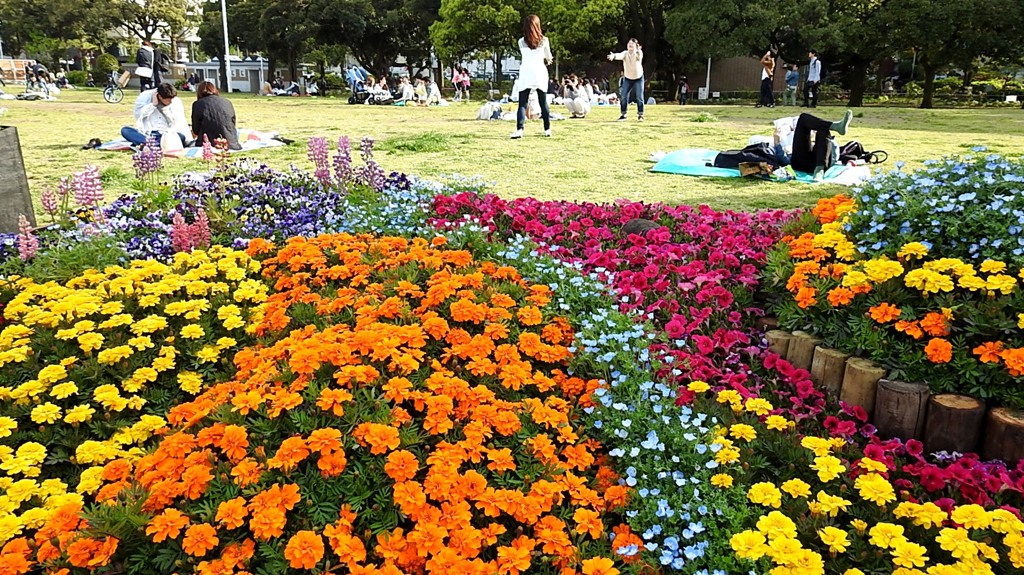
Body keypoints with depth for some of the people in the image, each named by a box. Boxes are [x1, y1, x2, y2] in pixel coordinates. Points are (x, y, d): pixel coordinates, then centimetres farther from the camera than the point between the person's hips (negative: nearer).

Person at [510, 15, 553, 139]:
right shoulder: (544, 40, 2)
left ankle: (519, 129, -22)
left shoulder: (521, 42, 3)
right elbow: (549, 58, 14)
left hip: (526, 74, -1)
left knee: (522, 103, -4)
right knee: (543, 102, 13)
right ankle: (547, 129, 18)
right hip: (540, 73, 1)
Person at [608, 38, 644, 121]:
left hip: (638, 78, -2)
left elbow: (639, 56, -43)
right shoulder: (625, 53, -16)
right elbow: (620, 55, -38)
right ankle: (623, 114, 11)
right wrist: (614, 56, -61)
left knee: (639, 97, -6)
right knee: (623, 97, -2)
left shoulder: (638, 53, -19)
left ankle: (640, 115, 5)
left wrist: (637, 52, -68)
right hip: (627, 78, 2)